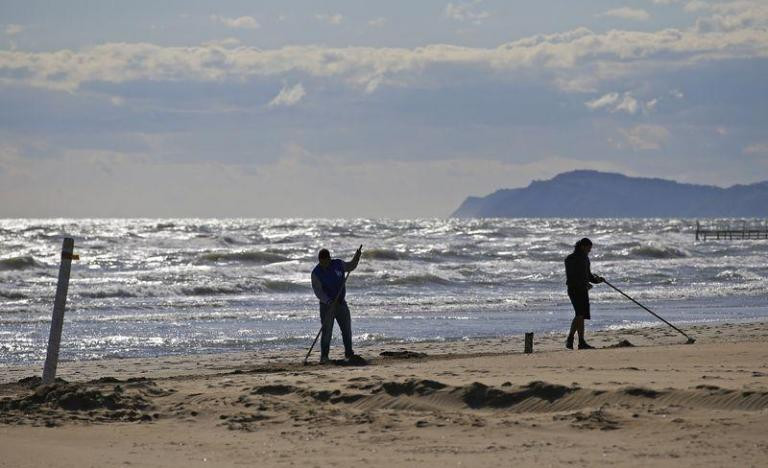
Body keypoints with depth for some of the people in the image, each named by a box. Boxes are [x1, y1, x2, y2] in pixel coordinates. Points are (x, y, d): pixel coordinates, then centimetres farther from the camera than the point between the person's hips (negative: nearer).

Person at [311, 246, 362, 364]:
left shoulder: (338, 264, -3)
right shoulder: (316, 273, -14)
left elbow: (351, 266, 17)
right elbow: (317, 291, -20)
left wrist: (357, 256, 0)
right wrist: (328, 301, -33)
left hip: (341, 303, 4)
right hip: (326, 305, -4)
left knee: (347, 329, 10)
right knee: (327, 331, -11)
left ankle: (349, 353, 24)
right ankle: (324, 356, -7)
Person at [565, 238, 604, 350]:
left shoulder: (585, 258, 15)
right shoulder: (571, 259, -10)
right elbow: (569, 277, -16)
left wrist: (597, 279, 5)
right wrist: (584, 284, -24)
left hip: (583, 290, 8)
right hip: (574, 290, -8)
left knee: (582, 316, 5)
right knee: (580, 314, -19)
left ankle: (582, 342, 6)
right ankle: (570, 339, -15)